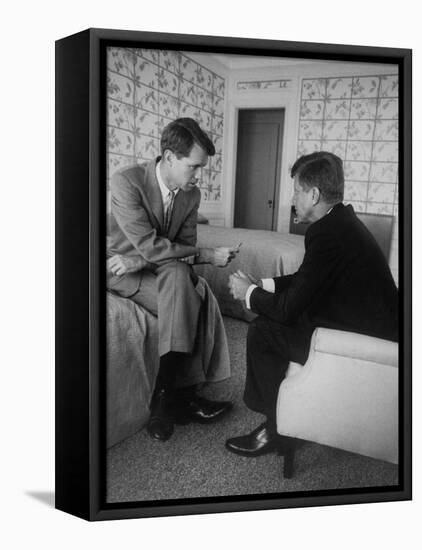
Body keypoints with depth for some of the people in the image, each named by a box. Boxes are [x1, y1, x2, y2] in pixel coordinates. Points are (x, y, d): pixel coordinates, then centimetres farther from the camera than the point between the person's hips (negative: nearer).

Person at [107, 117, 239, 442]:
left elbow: (184, 247, -6)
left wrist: (139, 260, -23)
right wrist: (207, 255, -25)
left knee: (201, 297, -25)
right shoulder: (126, 182, -20)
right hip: (123, 270, -5)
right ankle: (183, 396, -18)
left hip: (165, 272, 5)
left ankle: (167, 397, -17)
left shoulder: (192, 195, -2)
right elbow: (149, 245, -27)